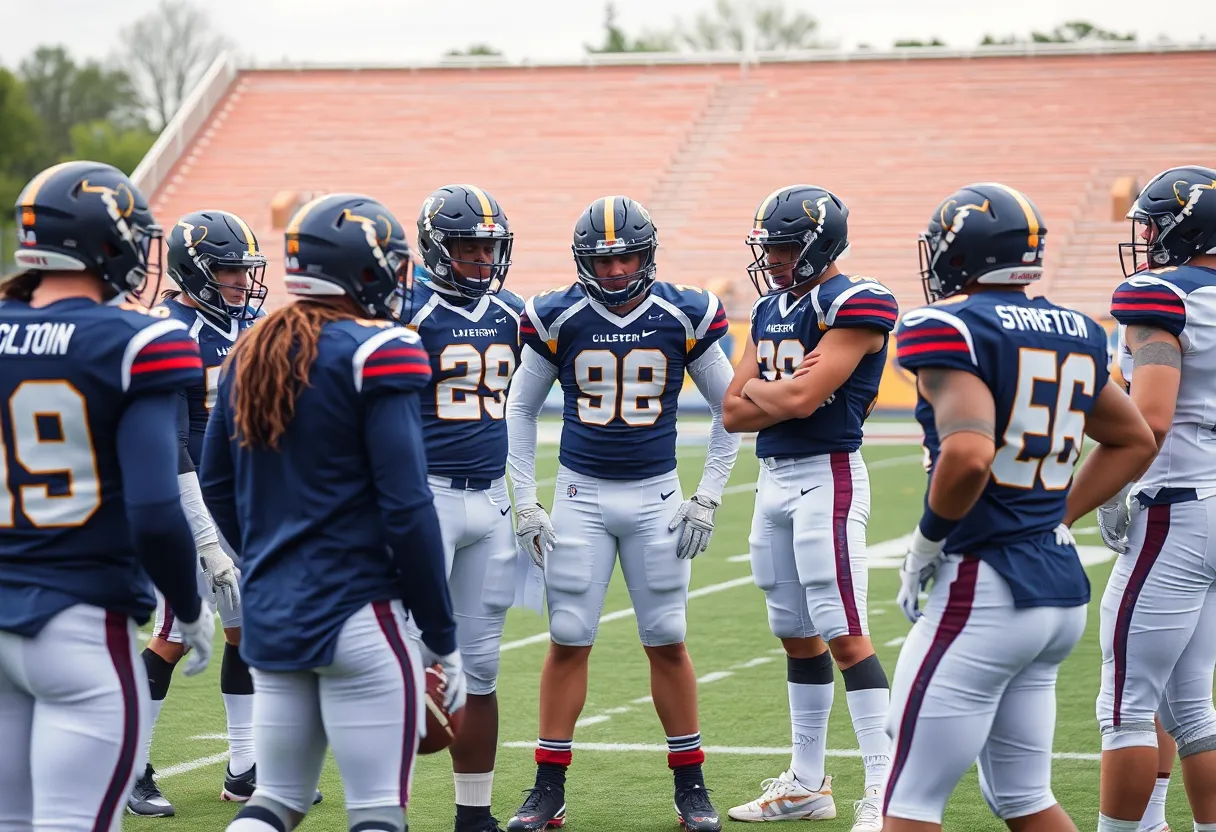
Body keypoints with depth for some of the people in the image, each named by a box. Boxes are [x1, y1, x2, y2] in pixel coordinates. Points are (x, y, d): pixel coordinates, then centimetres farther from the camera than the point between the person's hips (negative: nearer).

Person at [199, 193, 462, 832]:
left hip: (269, 614, 7)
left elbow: (218, 486, 15)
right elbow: (405, 507, -14)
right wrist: (442, 638, -7)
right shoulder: (374, 353, -12)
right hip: (357, 612, -7)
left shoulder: (250, 354, 9)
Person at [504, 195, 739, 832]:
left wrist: (707, 499, 2)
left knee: (667, 641, 4)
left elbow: (730, 410, 6)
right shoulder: (558, 320, -4)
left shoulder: (684, 318, -4)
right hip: (580, 496, 0)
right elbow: (521, 410, 8)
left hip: (656, 496, 0)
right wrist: (524, 505, 3)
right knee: (569, 641, 0)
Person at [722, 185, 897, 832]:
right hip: (774, 480, 9)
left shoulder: (854, 305, -12)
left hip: (827, 479, -9)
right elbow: (734, 414, 9)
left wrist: (756, 388, -1)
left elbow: (801, 398, -21)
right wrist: (787, 392, -8)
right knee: (798, 635, 14)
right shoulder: (771, 308, 14)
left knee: (845, 634, -11)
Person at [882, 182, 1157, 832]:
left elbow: (969, 454, -28)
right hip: (1061, 589, 8)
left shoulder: (951, 328, -13)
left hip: (984, 588, -8)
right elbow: (1134, 442, 24)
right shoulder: (1074, 334, 11)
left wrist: (927, 542, -12)